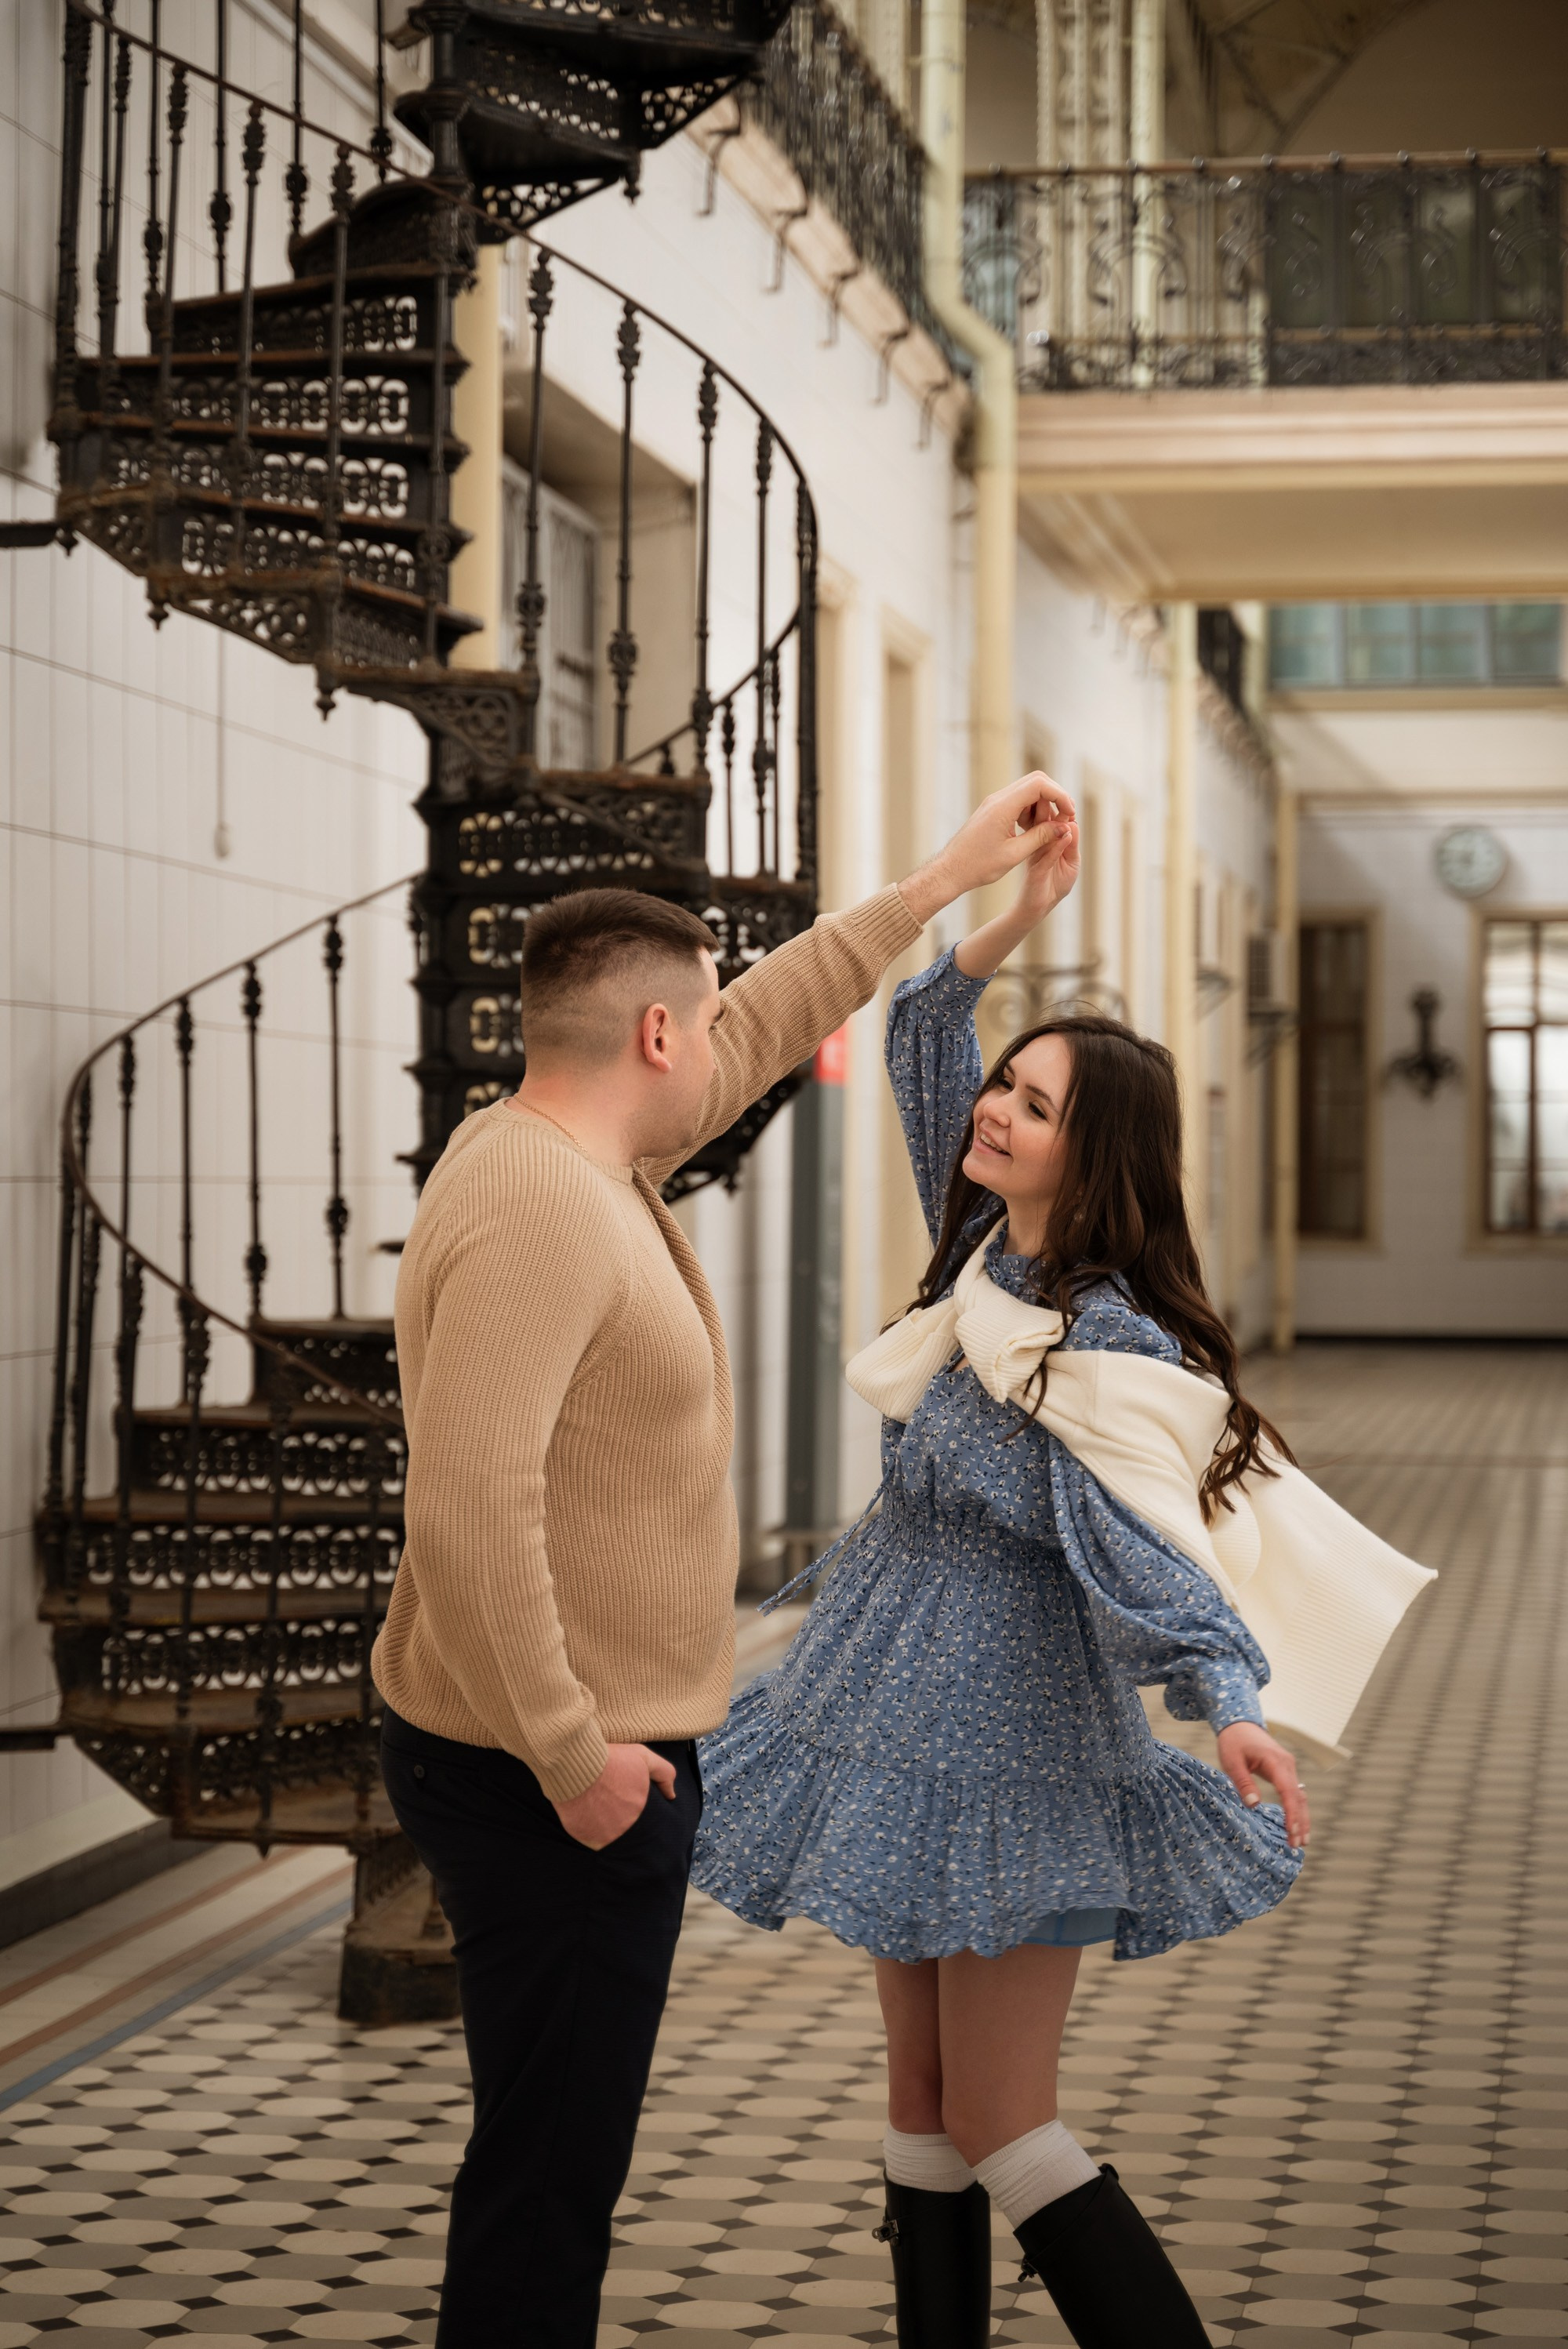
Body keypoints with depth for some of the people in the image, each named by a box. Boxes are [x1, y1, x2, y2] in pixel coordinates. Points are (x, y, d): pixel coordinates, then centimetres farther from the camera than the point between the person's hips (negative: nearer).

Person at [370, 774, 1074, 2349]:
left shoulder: (590, 1161, 10)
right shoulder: (536, 1209, -22)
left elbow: (766, 1029, 25)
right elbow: (473, 1506, -30)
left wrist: (945, 881, 29)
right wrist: (570, 1759, -25)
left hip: (595, 1756, 10)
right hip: (557, 1784, -10)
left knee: (557, 2155, 18)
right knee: (550, 2171, -3)